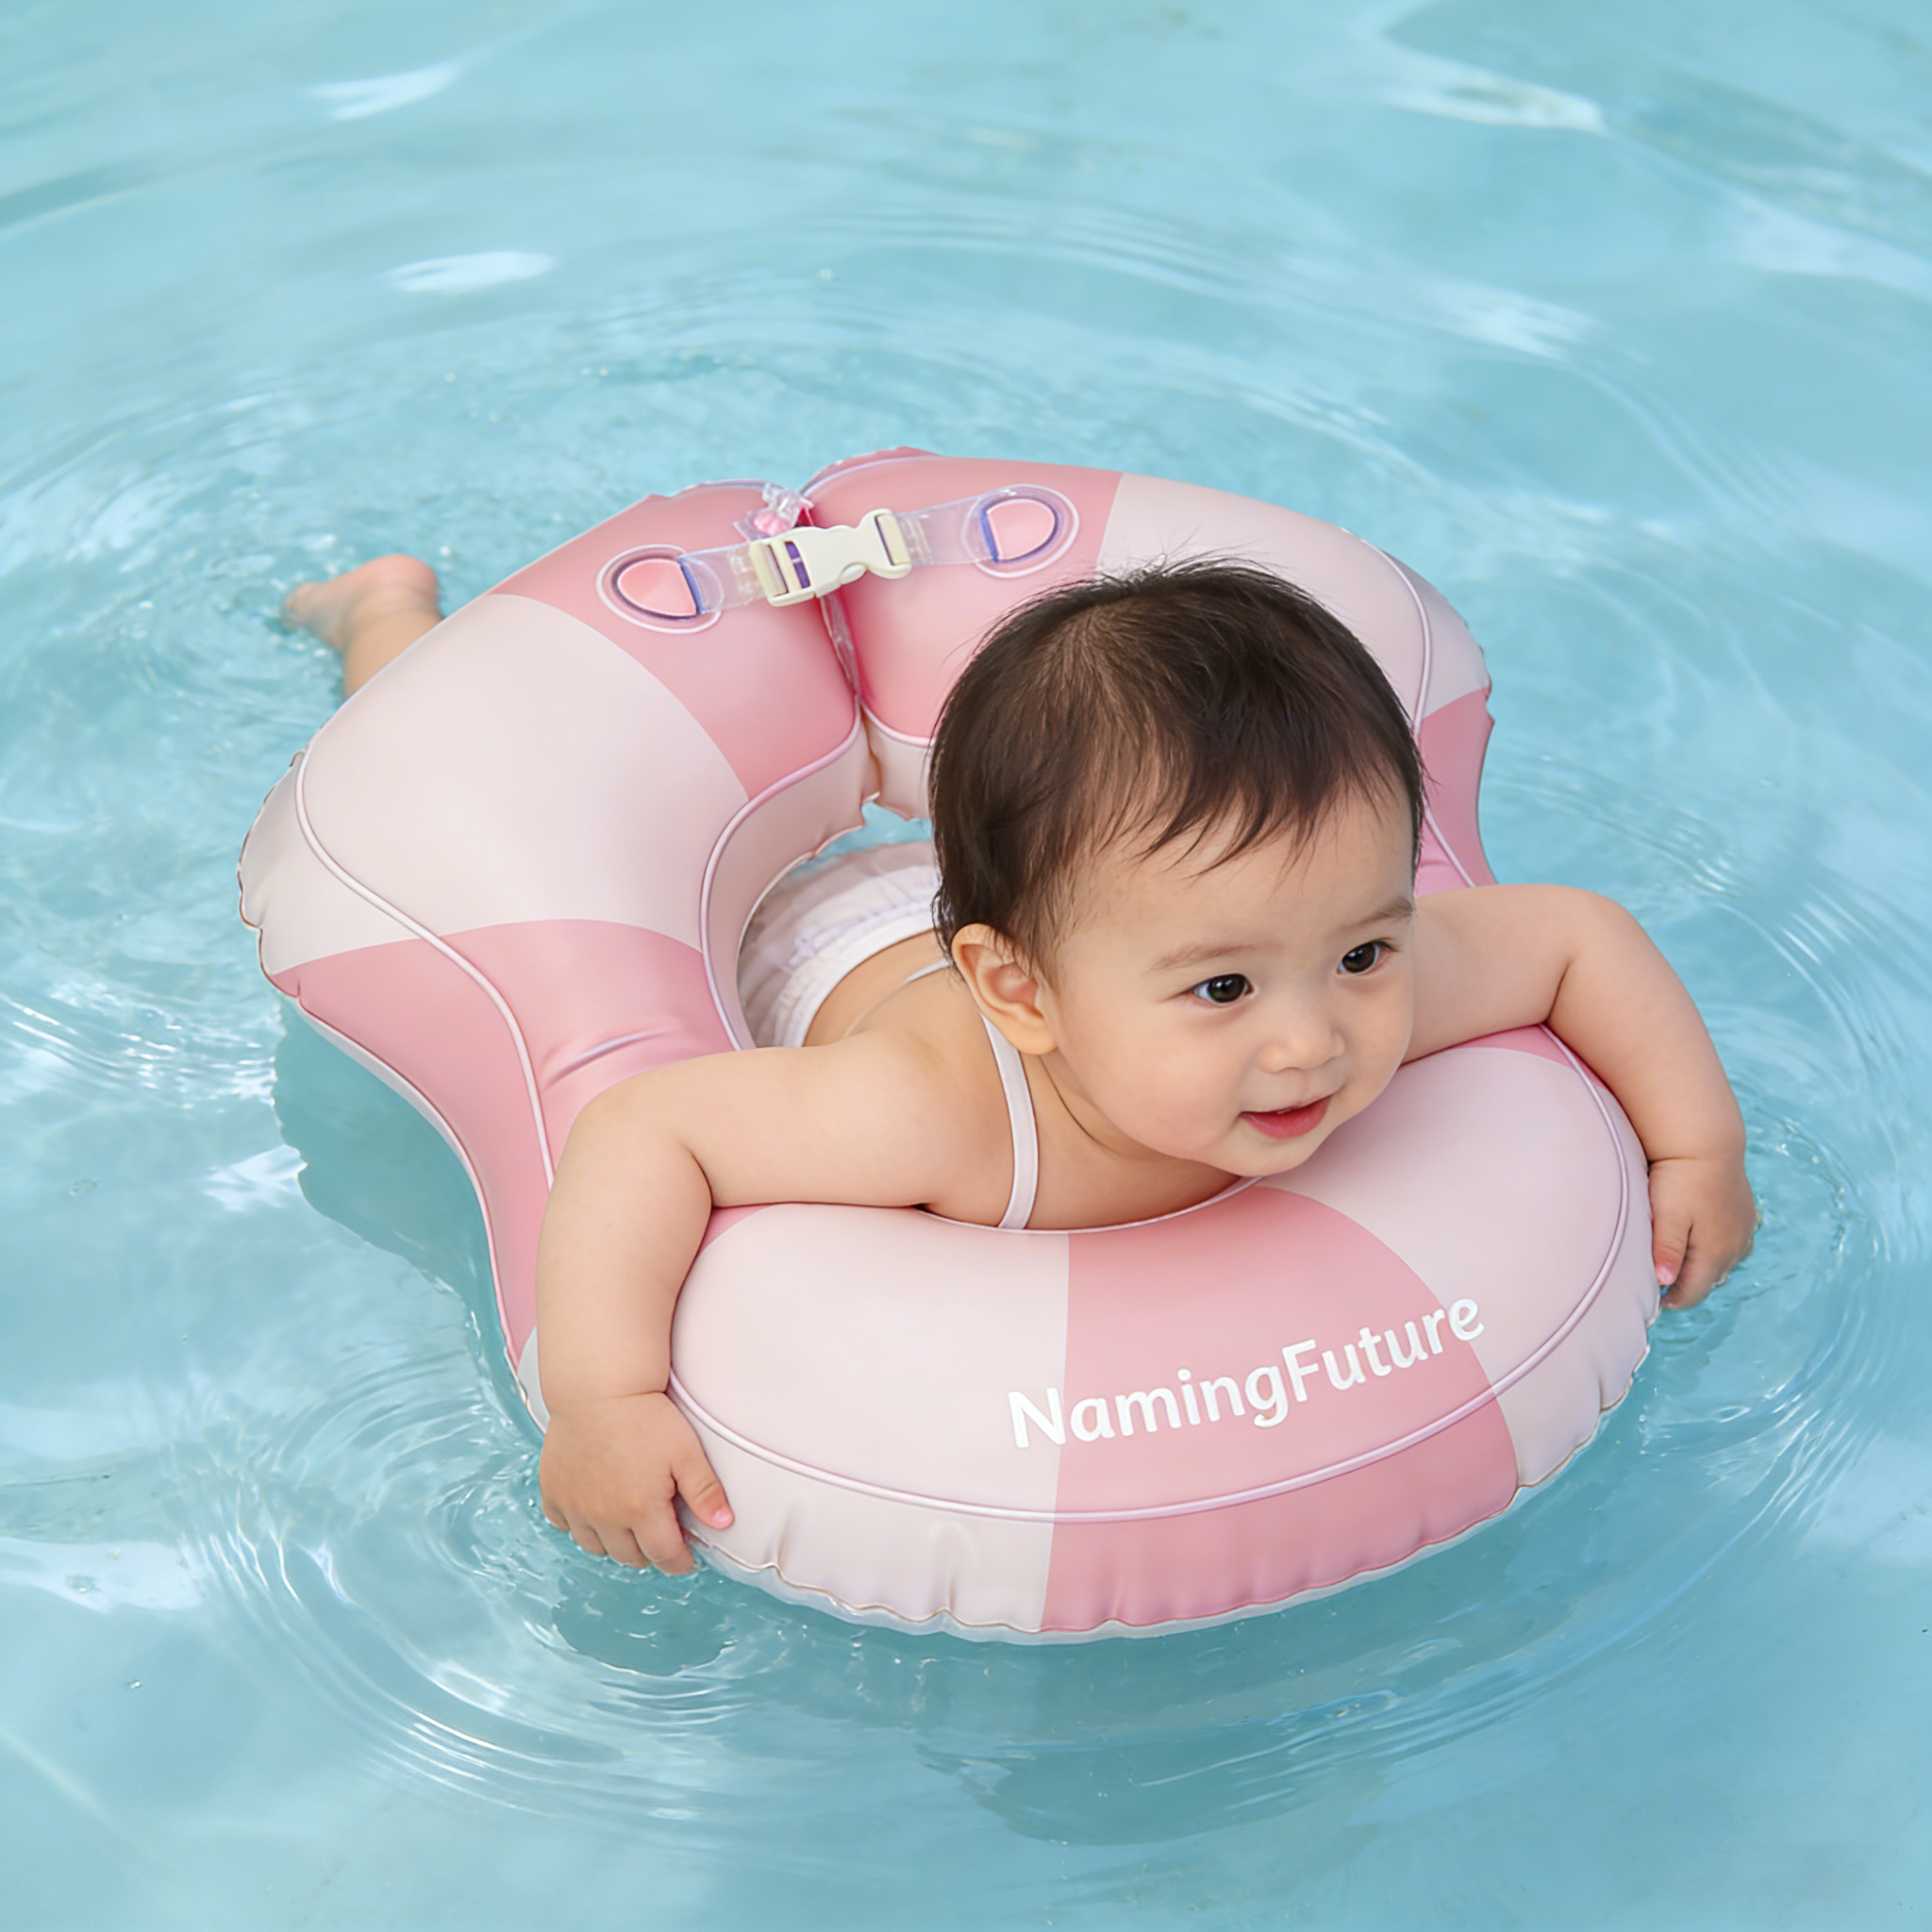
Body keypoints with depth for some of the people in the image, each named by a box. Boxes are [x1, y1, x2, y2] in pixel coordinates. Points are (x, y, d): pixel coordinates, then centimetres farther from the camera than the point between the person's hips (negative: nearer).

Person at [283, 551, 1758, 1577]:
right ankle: (401, 622, 41)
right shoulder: (946, 1112, -52)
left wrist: (1701, 1147, -27)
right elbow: (644, 1128, -47)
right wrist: (601, 1395, -57)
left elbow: (1581, 928, -22)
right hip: (817, 953, -2)